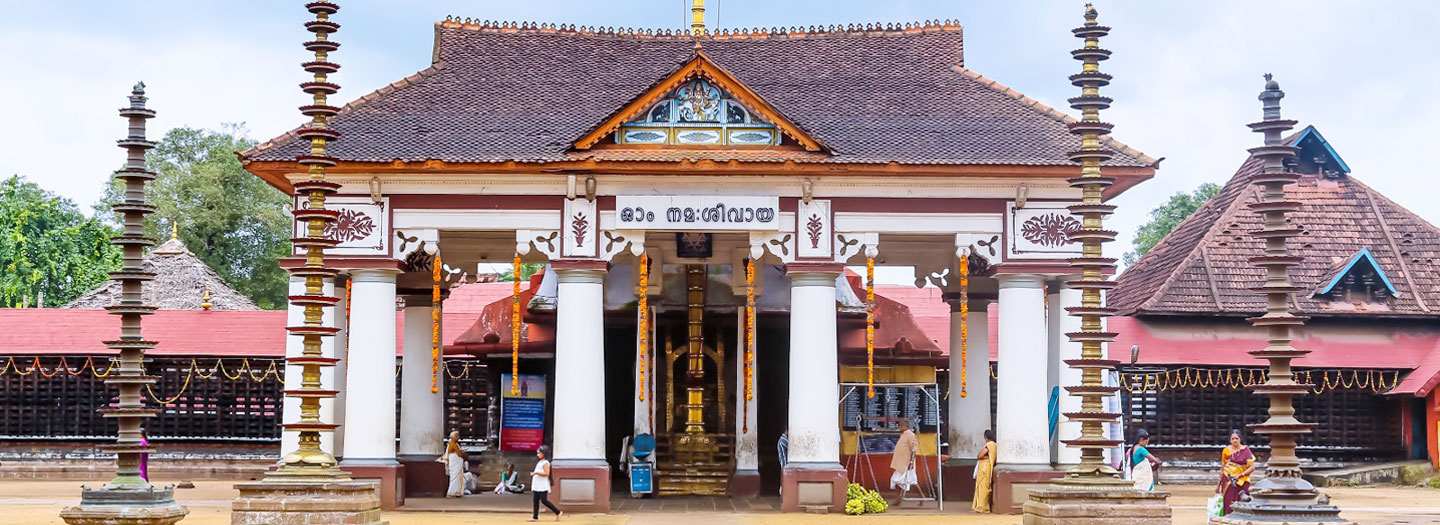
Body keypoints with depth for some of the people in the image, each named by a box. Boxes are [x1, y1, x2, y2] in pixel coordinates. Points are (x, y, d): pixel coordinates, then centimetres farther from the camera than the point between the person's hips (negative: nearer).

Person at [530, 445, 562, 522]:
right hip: (537, 486, 9)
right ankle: (535, 517, 5)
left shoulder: (545, 463, -11)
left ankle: (558, 512, 1)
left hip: (543, 487, -9)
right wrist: (533, 474, 11)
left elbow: (546, 474, -20)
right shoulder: (540, 462, 18)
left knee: (544, 500, -8)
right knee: (536, 501, 4)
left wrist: (536, 473, -22)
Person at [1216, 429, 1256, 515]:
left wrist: (1240, 475, -13)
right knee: (1229, 505, -4)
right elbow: (1222, 468, 11)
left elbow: (1252, 467, -2)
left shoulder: (1246, 451, 0)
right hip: (1228, 482, 2)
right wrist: (1219, 484, 12)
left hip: (1241, 482, -1)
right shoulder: (1226, 451, 6)